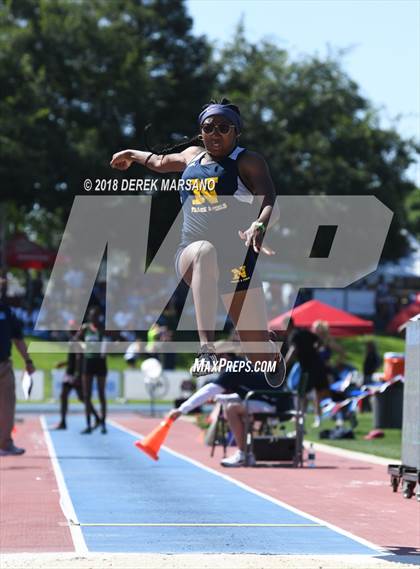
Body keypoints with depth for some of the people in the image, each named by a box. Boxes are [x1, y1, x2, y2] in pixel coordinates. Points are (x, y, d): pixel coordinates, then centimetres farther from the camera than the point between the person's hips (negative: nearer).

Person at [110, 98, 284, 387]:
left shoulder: (248, 162, -2)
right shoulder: (192, 156, 14)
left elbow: (272, 206, -18)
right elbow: (161, 162, 39)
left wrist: (260, 226, -39)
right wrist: (133, 155, 53)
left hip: (238, 259, -2)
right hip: (192, 253, 2)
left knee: (261, 358, 0)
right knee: (206, 251, -41)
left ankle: (272, 346, 44)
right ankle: (207, 350, -51)